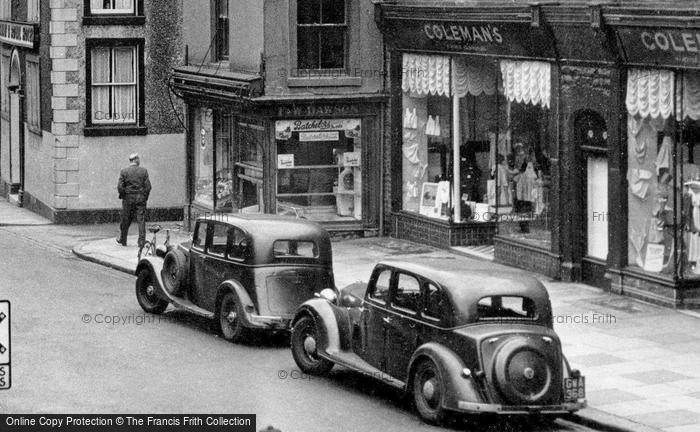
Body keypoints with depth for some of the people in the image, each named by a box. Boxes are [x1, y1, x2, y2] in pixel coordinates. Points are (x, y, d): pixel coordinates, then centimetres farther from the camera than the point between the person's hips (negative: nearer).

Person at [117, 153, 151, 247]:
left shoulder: (124, 171, -3)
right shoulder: (143, 171, -2)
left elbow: (120, 187, -8)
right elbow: (148, 186, -4)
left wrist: (122, 195, 7)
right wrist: (145, 197, 8)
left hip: (128, 198, 0)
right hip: (141, 198, 0)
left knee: (125, 221, 11)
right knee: (141, 221, 1)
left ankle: (122, 240, 23)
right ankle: (141, 242, -2)